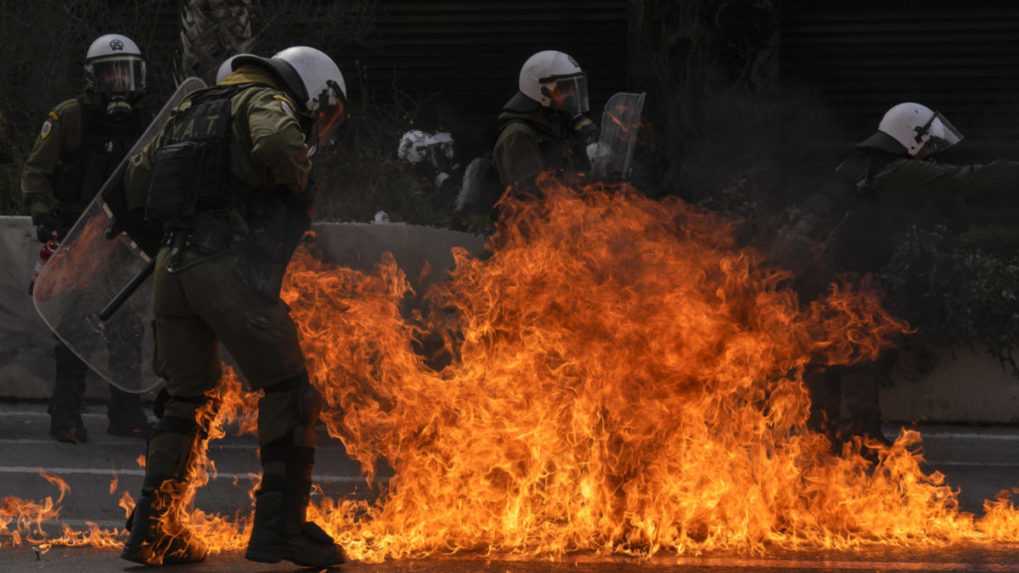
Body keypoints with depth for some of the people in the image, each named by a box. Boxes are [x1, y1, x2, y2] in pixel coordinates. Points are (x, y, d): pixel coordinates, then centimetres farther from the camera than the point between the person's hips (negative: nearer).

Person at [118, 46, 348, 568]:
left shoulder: (198, 109, 25)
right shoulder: (266, 103, 0)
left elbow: (138, 174, 26)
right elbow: (275, 144, -23)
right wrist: (296, 173, -3)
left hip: (173, 269, 8)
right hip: (232, 270, -8)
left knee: (186, 402, 17)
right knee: (288, 392, 2)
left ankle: (151, 530, 12)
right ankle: (280, 525, -3)